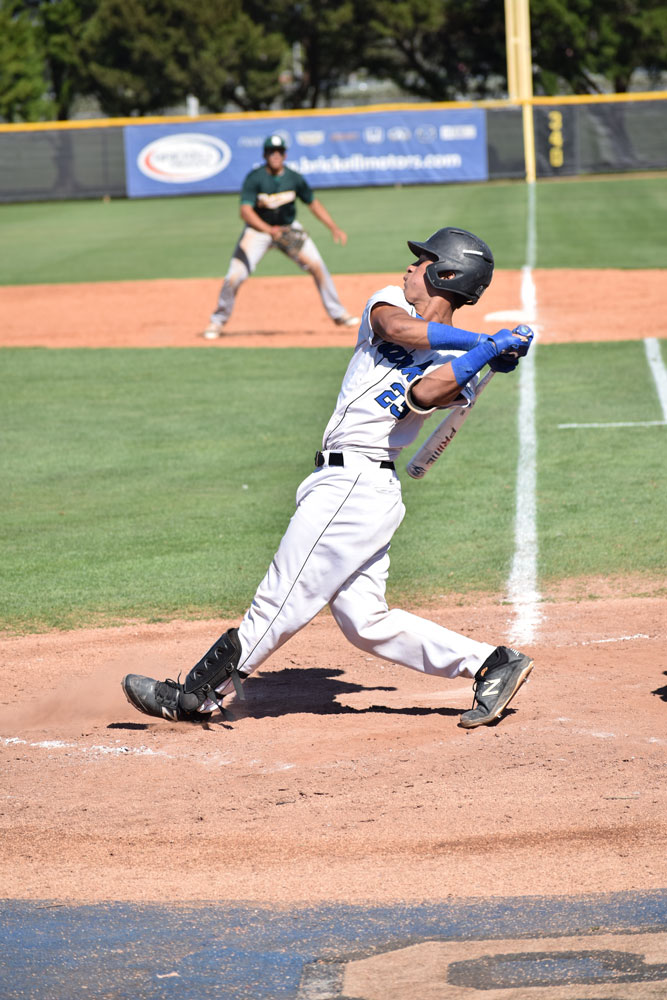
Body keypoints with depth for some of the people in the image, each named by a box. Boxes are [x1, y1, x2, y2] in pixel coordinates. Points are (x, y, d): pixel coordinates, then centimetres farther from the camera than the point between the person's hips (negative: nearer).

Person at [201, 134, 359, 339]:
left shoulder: (294, 178, -8)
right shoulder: (254, 179, -18)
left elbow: (313, 203, 3)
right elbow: (246, 211, -24)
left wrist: (334, 228, -5)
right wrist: (270, 230, -37)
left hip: (288, 228, 3)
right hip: (258, 229, -3)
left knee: (317, 266, -9)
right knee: (235, 276, -15)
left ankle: (338, 314, 8)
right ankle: (218, 321, 7)